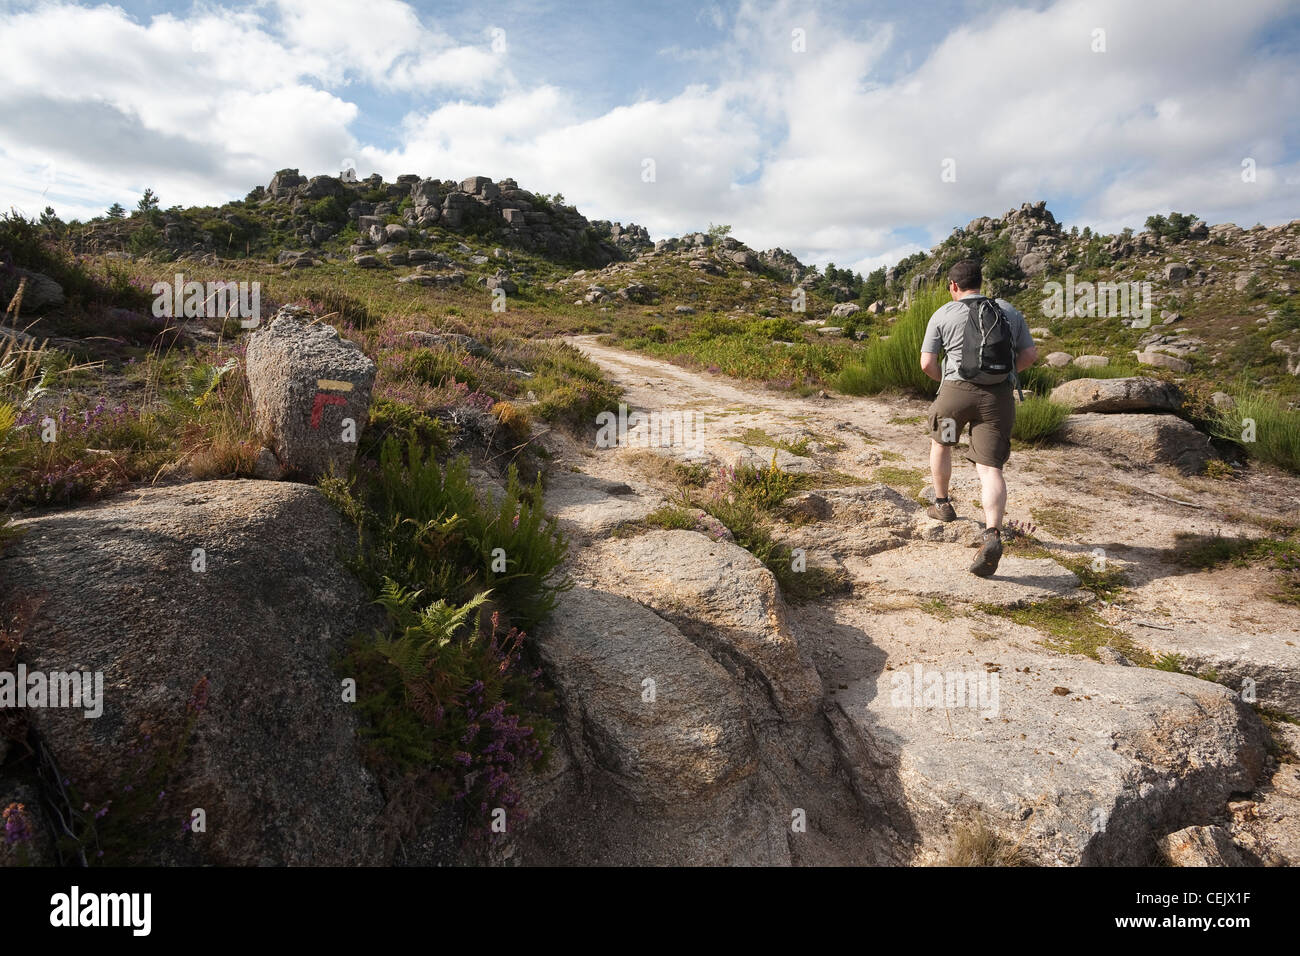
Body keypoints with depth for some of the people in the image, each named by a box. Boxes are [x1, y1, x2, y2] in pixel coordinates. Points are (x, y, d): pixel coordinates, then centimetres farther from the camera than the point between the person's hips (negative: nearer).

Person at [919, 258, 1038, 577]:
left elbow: (927, 363, 0)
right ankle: (992, 535, -21)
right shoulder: (1008, 310, 11)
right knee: (990, 468, -2)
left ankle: (942, 504, 38)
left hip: (957, 391, -2)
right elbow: (1030, 354, 12)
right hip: (999, 396, 2)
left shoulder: (943, 315, 2)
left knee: (941, 442, 27)